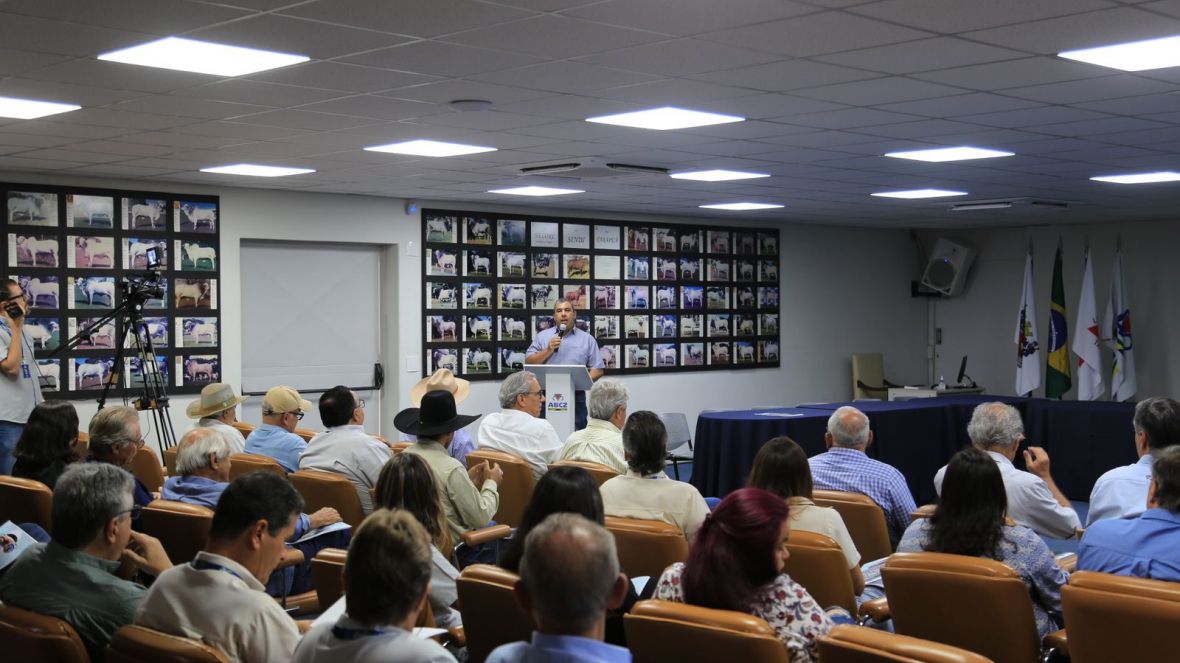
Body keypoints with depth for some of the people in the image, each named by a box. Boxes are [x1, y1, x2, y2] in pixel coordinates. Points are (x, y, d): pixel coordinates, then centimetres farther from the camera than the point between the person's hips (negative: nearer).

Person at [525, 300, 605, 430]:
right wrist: (548, 350, -8)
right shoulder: (542, 336, 11)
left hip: (575, 396, 0)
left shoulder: (587, 339, 9)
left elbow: (598, 369, 6)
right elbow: (529, 362, 5)